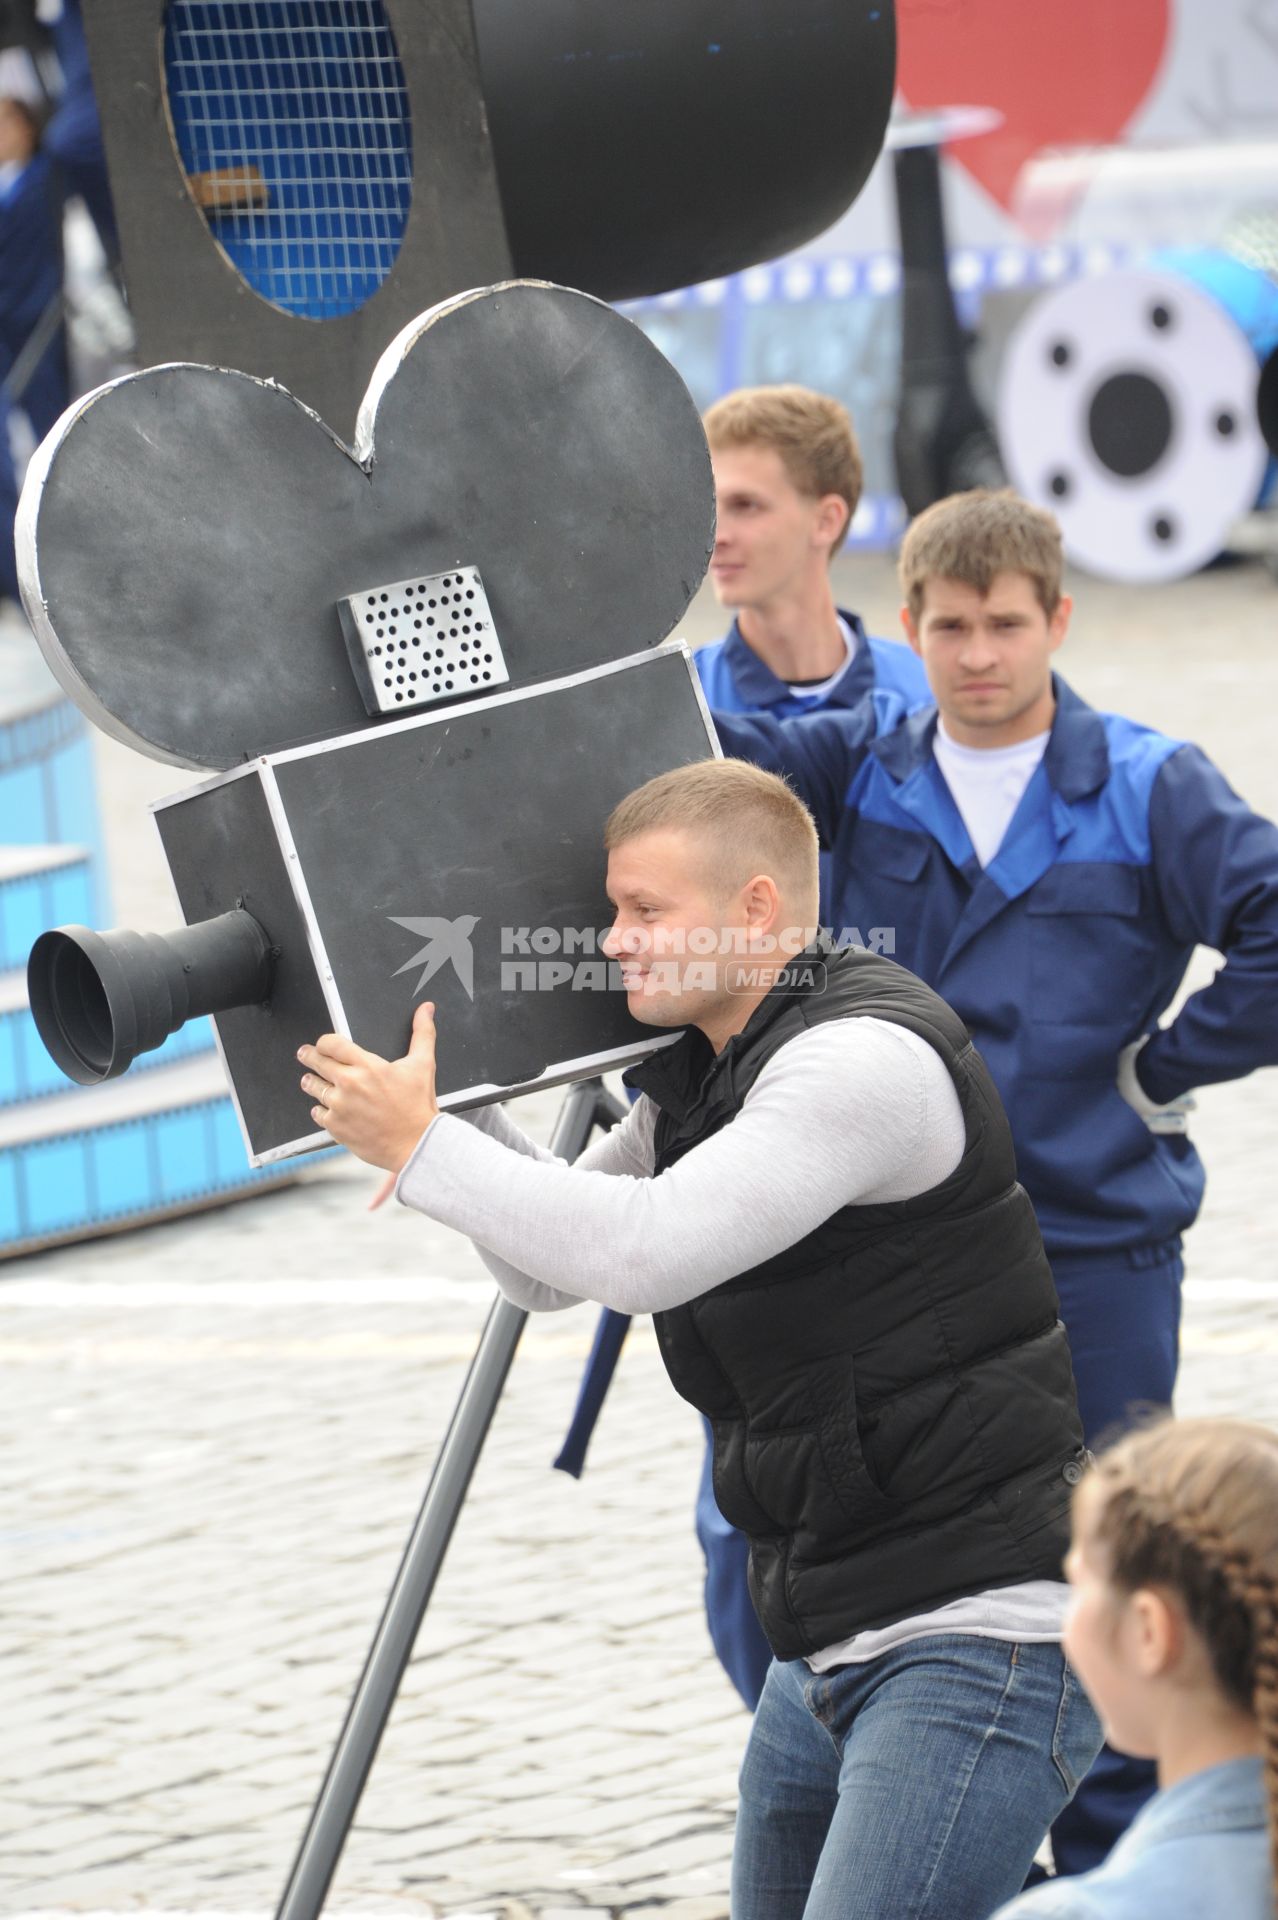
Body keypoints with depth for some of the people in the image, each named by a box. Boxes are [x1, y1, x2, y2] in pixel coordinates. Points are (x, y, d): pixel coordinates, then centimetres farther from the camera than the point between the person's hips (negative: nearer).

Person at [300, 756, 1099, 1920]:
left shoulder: (868, 1058, -17)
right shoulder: (703, 1082, 13)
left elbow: (643, 1252, -27)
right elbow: (550, 1268, 21)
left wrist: (417, 1148, -18)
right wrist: (456, 1093, 8)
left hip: (981, 1640, -10)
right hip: (833, 1651, 10)